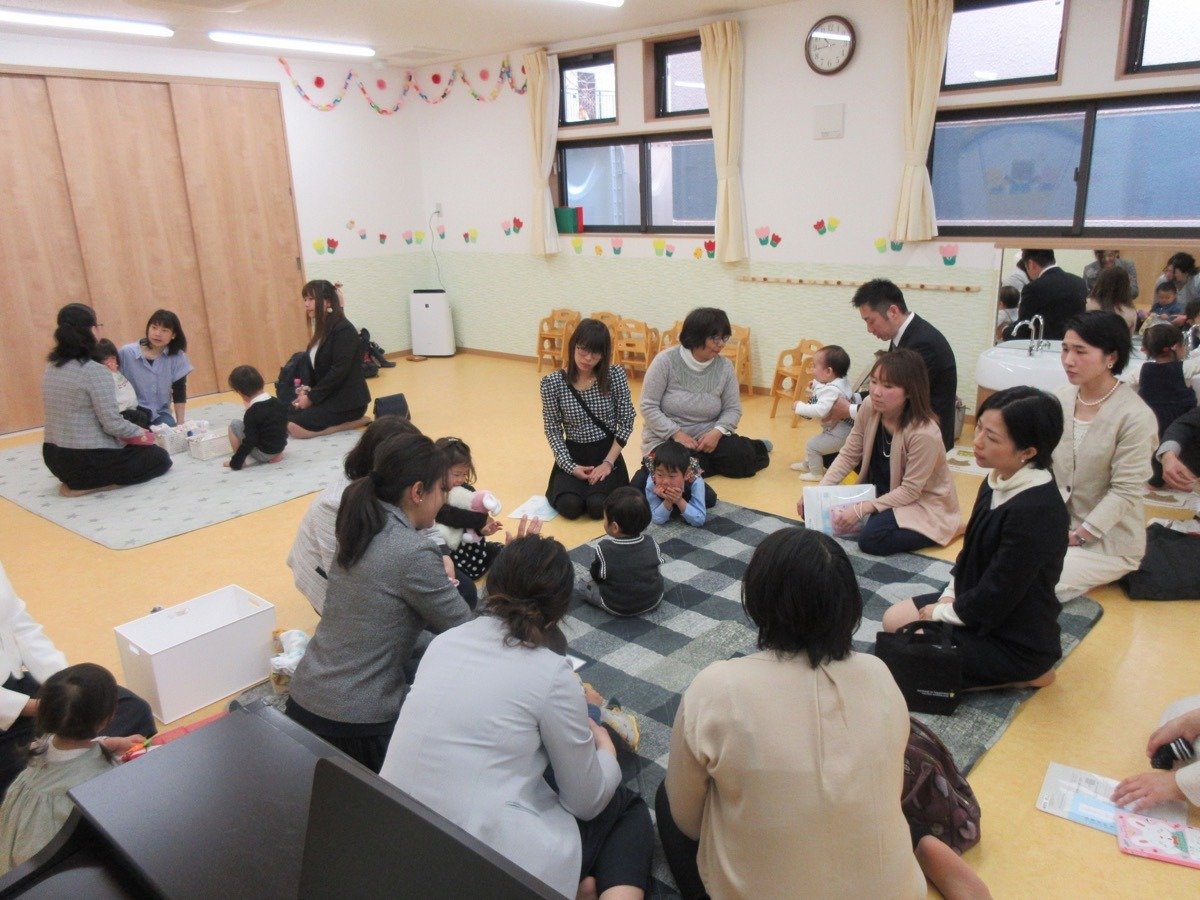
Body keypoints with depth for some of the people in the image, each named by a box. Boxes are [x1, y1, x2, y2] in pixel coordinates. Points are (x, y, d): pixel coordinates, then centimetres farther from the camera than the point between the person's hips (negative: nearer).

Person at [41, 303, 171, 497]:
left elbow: (70, 415, 13)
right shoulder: (96, 372, -19)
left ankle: (76, 480, 11)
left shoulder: (51, 369, 6)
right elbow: (112, 424, -21)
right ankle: (85, 486, -2)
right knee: (160, 458, 12)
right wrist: (139, 432, -1)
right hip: (88, 461, -8)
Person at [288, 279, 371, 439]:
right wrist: (307, 389, -3)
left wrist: (312, 398, -18)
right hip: (328, 397, 9)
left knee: (293, 426, -19)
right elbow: (317, 367, 15)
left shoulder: (344, 330, -16)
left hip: (347, 401, -9)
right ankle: (348, 420, 6)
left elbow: (339, 371, -22)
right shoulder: (322, 329, 12)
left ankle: (355, 421, -7)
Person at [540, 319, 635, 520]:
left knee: (598, 506, -25)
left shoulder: (616, 375, -9)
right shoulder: (552, 382, -8)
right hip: (573, 455, 1)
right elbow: (553, 430, -2)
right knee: (570, 506, -23)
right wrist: (570, 467, -13)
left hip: (607, 453, -1)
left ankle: (602, 483, 10)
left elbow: (626, 422, -4)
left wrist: (608, 462, -11)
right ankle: (575, 485, 12)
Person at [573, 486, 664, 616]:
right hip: (654, 601, 3)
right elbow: (658, 563, 2)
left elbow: (596, 576, -11)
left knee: (577, 585, 10)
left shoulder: (603, 549, -26)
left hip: (617, 608, -3)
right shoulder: (651, 543, -16)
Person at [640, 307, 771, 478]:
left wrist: (717, 432, -20)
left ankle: (755, 449, 16)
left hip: (707, 437, 2)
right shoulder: (666, 361, -13)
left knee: (741, 457, -24)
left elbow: (733, 409, 0)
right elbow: (648, 406, -12)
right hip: (666, 438, -2)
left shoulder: (725, 367, -3)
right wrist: (676, 433, -22)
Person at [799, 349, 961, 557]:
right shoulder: (870, 407, -14)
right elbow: (848, 455, -4)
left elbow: (910, 490, -23)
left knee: (871, 539, -29)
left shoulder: (924, 433, -31)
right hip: (882, 491, 6)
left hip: (923, 503, -6)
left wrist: (861, 510, -27)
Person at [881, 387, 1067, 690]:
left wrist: (942, 611, -11)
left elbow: (996, 597, -25)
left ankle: (1025, 675, -1)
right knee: (894, 620, 10)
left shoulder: (1036, 511, -31)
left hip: (1017, 640, -9)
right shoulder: (997, 481, -3)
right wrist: (950, 595, 0)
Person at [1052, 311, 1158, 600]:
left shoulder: (1136, 417, -19)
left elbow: (1125, 492, -18)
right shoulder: (1061, 398, -3)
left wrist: (1075, 537, -19)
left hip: (1107, 540, -5)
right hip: (1056, 523, 6)